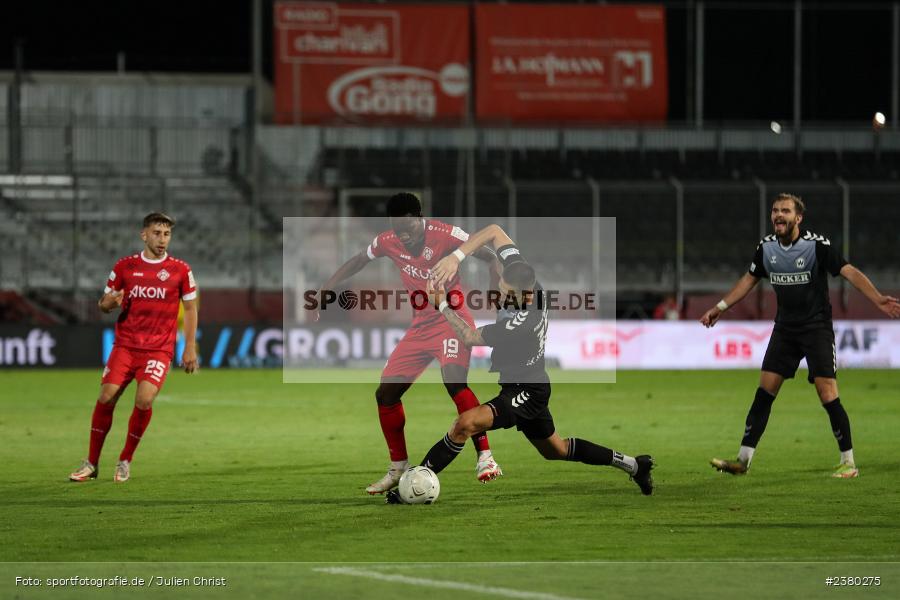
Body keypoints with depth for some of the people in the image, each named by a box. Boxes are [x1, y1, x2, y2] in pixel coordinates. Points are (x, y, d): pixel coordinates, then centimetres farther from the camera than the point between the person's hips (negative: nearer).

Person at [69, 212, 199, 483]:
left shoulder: (180, 270, 3)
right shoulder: (125, 267, 6)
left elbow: (190, 309, 10)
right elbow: (104, 304, 12)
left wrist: (190, 348, 4)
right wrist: (109, 302, -13)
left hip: (159, 348, -1)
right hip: (125, 345, 2)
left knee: (144, 400, -20)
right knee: (106, 397, -12)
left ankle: (125, 461, 0)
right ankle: (91, 462, 3)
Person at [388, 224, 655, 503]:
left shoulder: (521, 323, -33)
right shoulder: (521, 274, -13)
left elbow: (470, 338, -22)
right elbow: (494, 231, -7)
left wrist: (442, 304, -16)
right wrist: (456, 257, -19)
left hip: (527, 392, -10)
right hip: (532, 387, 10)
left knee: (466, 423, -26)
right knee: (555, 450, 27)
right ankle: (632, 464, 38)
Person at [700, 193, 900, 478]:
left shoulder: (817, 244, -14)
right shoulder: (767, 247, 2)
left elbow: (849, 272, -18)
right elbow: (749, 280, 18)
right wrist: (719, 308, 20)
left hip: (817, 327, -5)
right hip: (785, 328, 5)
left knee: (827, 393, -12)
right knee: (764, 391, -1)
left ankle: (848, 462, -2)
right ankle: (743, 460, 3)